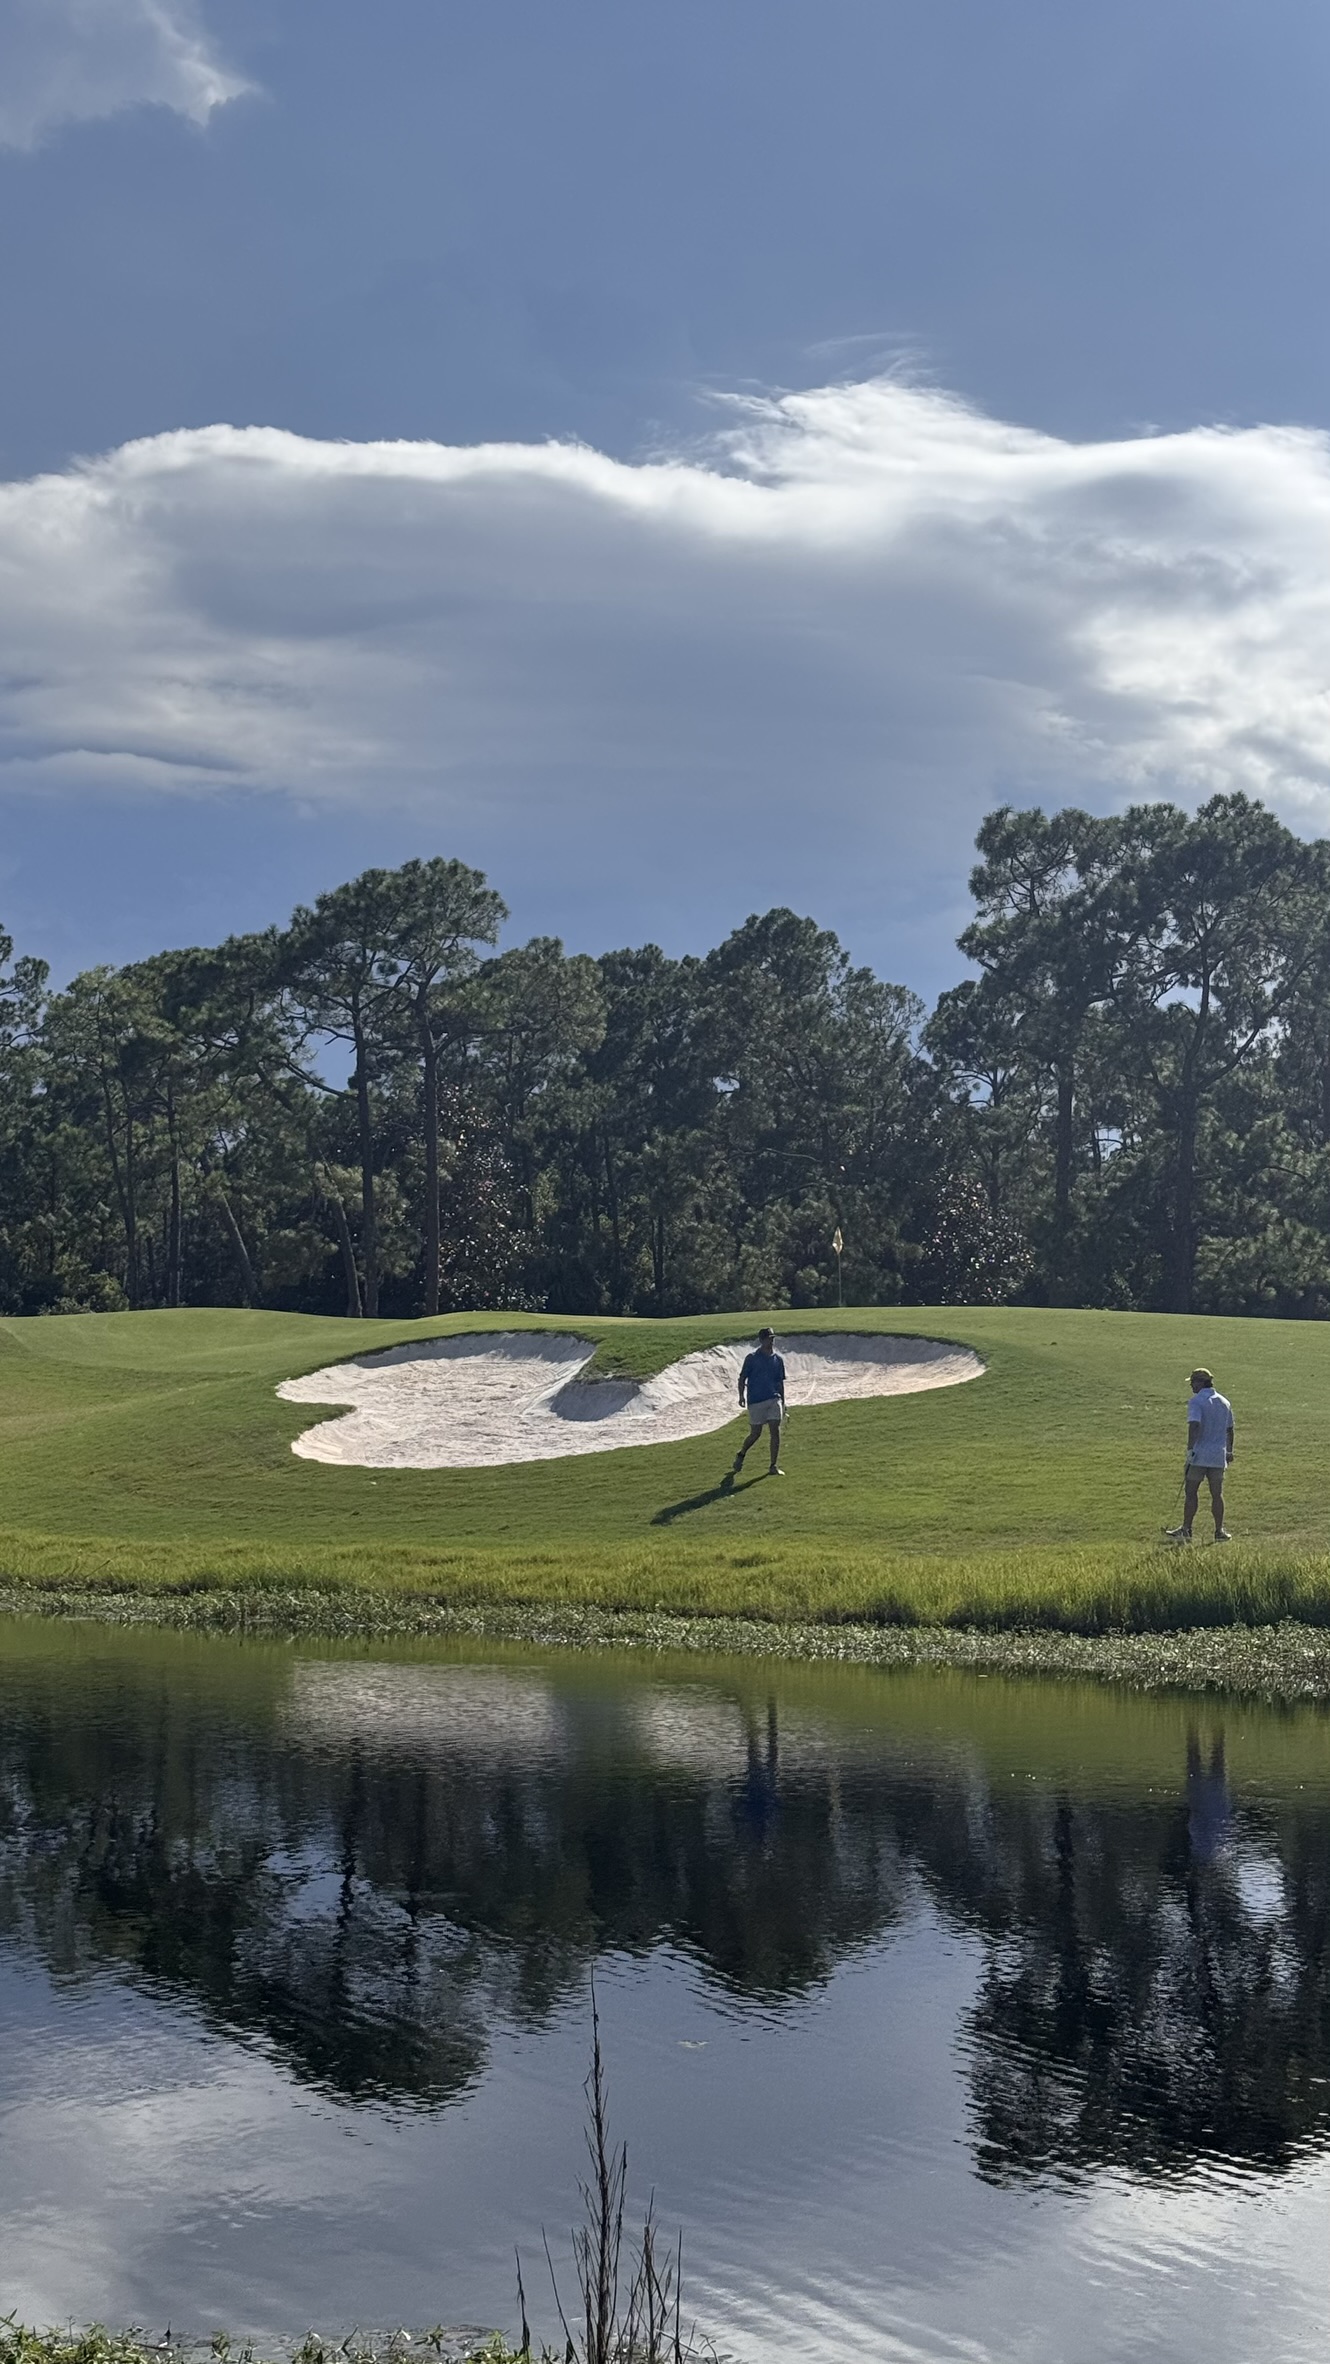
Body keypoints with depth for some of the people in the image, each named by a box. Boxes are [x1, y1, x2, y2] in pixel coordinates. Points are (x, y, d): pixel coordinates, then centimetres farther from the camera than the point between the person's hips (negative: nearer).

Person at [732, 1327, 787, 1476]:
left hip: (774, 1399, 3)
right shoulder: (752, 1358, -3)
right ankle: (741, 1454, 32)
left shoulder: (777, 1359, 9)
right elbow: (742, 1378, 0)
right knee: (755, 1434, 3)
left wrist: (782, 1402, 16)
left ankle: (774, 1467, -4)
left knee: (775, 1431, -8)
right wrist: (741, 1396, -12)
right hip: (756, 1401, -3)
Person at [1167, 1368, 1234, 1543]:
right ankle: (1219, 1532, 7)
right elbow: (1229, 1429, 20)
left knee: (1191, 1492, 1)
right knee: (1217, 1494, 8)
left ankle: (1186, 1530, 1)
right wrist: (1229, 1451, 29)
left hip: (1199, 1456, -5)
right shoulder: (1224, 1402, 13)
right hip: (1219, 1456, 5)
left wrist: (1190, 1449, -24)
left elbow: (1194, 1425, -22)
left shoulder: (1196, 1401, -9)